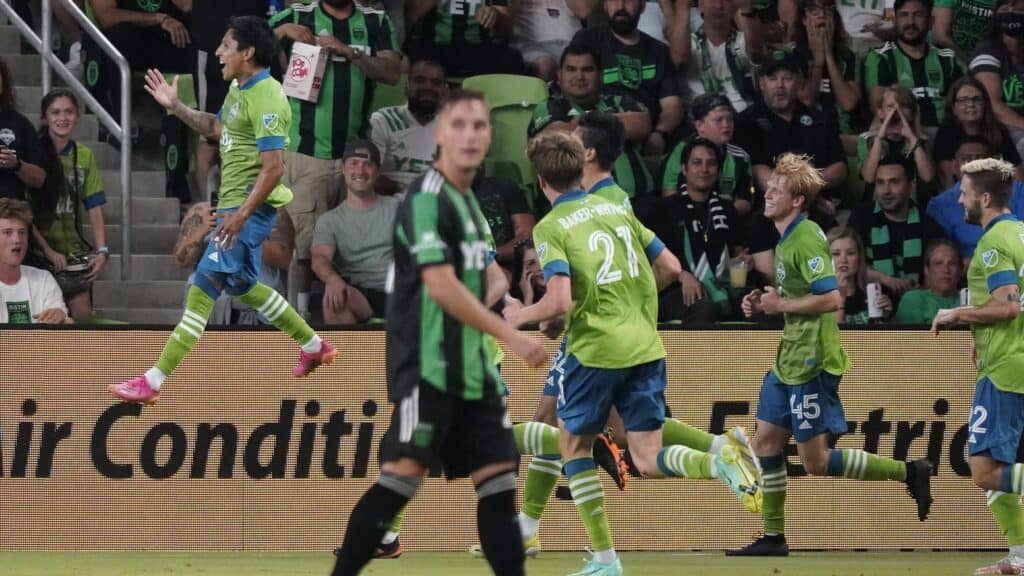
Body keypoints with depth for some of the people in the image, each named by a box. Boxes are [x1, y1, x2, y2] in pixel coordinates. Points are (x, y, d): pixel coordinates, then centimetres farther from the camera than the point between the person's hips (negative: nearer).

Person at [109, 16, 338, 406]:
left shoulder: (267, 100, -20)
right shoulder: (239, 88, 10)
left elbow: (273, 168, -25)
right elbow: (216, 130, 28)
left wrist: (241, 215, -28)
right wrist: (175, 107, 17)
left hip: (250, 207, -11)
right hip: (232, 202, 11)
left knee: (203, 287, -12)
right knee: (240, 285, 24)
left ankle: (153, 382, -14)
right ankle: (314, 346, 38)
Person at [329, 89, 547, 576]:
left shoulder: (468, 202, 15)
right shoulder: (426, 198, -13)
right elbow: (442, 286, -21)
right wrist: (512, 338, -20)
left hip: (472, 369, 9)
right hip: (428, 367, -9)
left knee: (498, 478, 4)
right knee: (403, 475, -11)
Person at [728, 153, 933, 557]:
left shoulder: (806, 240, -17)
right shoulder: (787, 239, 14)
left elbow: (831, 299, -25)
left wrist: (781, 305, -16)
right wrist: (764, 305, 9)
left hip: (811, 364, -10)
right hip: (789, 360, 10)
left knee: (816, 462, -6)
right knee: (766, 443, 9)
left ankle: (908, 472, 4)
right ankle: (772, 537, 16)